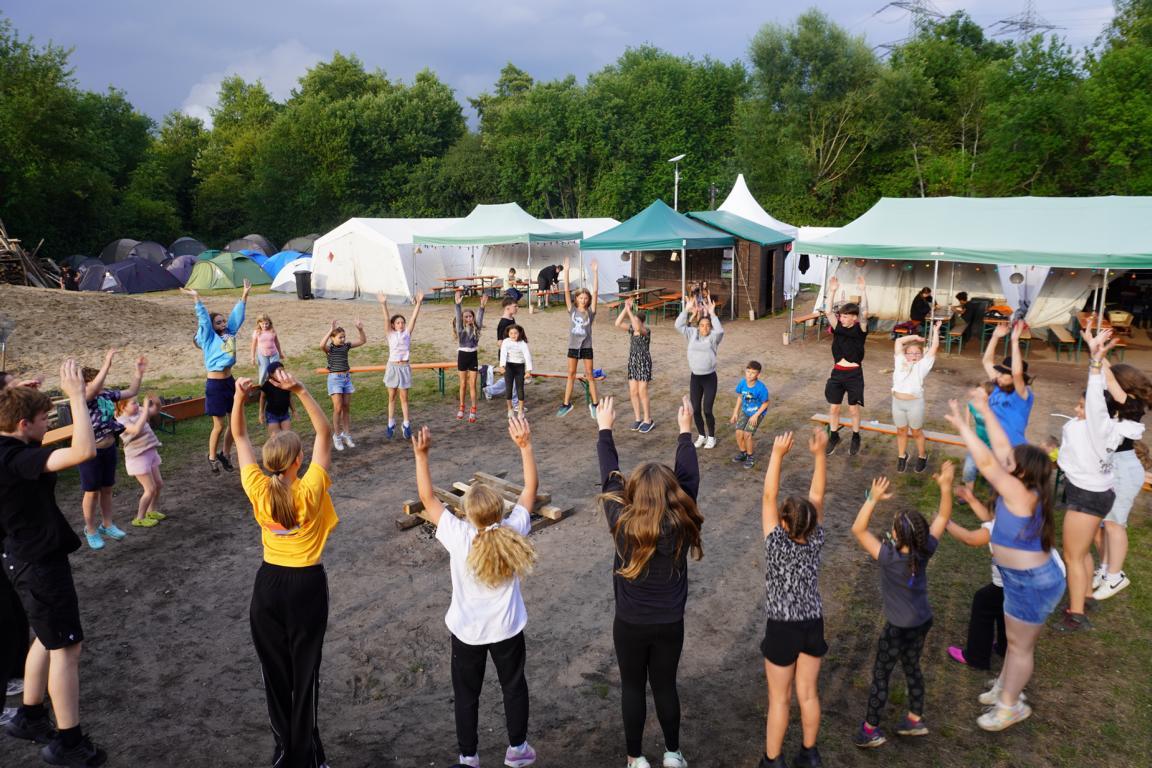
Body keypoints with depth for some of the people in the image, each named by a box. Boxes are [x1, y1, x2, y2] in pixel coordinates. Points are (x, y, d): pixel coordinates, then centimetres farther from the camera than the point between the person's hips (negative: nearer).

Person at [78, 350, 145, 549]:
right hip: (91, 452, -6)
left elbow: (132, 392, 7)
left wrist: (139, 372, -4)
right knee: (92, 492, 8)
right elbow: (94, 388, -40)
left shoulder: (107, 395, -2)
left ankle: (107, 525, 34)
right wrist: (107, 363, -46)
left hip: (109, 449, 6)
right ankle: (90, 530, 25)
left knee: (107, 489, 18)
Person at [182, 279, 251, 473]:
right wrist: (196, 298, -28)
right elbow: (203, 319, -17)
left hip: (230, 381, 6)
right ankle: (212, 457, 22)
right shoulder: (209, 338, -7)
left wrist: (245, 294, 0)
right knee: (219, 425, 1)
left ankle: (225, 454, 28)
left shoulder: (229, 333, 7)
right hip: (215, 384, -6)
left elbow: (236, 315, 4)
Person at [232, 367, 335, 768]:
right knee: (305, 671, 10)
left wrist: (239, 397, -18)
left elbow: (240, 437, -5)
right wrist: (300, 391, -27)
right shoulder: (310, 492, -21)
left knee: (274, 670, 16)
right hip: (307, 585, -3)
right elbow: (325, 432, -18)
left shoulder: (258, 491, -13)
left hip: (269, 584, 3)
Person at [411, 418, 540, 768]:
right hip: (507, 629, 1)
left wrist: (421, 455, -17)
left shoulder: (458, 537, -26)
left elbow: (427, 497, -17)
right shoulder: (513, 530, -22)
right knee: (514, 686, 23)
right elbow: (530, 489, -12)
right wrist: (525, 446, -12)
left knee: (466, 694, 19)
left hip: (467, 631, -1)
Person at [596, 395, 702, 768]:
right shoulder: (681, 524, -19)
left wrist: (605, 429, 2)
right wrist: (685, 430, 4)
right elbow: (689, 477, -6)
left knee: (632, 688, 17)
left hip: (630, 623, -1)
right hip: (670, 623, 2)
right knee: (665, 686, 21)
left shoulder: (621, 524, -22)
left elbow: (609, 478, -9)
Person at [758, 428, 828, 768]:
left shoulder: (777, 545, -23)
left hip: (782, 629, -4)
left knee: (779, 700, 11)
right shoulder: (815, 543, -12)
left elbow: (768, 496, -26)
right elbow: (817, 496, -10)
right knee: (808, 694, 19)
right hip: (813, 625, 4)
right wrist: (819, 453, -14)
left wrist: (778, 454, -29)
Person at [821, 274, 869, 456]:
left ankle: (856, 438, 25)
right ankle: (834, 436, 26)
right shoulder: (838, 328, 2)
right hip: (837, 373, 3)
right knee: (834, 407, 9)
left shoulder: (860, 330, -7)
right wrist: (833, 291, -15)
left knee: (853, 408, 7)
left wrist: (863, 291, -27)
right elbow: (828, 312, -9)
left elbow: (864, 313, -23)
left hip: (854, 374, -3)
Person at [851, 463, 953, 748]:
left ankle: (871, 729, 22)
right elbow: (943, 517, -9)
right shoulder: (925, 550, -18)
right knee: (912, 668, 25)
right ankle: (916, 719, 40)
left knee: (880, 675, 10)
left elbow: (858, 529, -32)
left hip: (898, 628, -6)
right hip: (923, 621, 6)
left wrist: (873, 498, -40)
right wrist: (946, 485, -20)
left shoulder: (889, 557, -32)